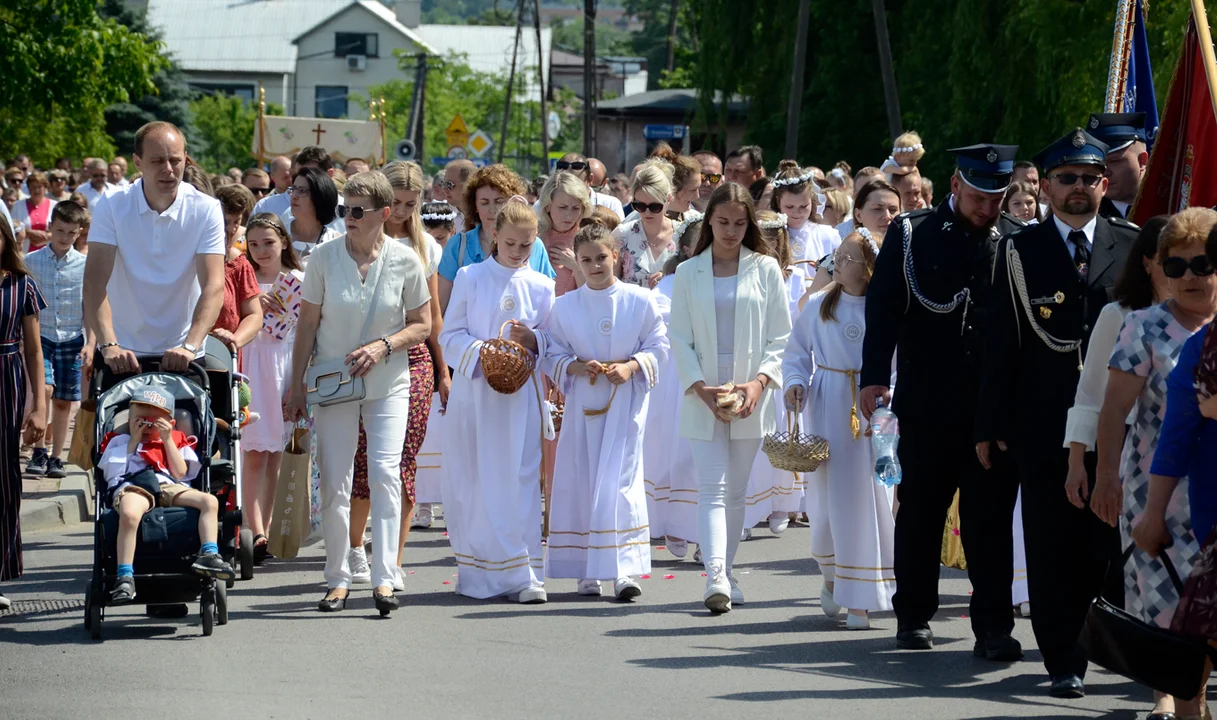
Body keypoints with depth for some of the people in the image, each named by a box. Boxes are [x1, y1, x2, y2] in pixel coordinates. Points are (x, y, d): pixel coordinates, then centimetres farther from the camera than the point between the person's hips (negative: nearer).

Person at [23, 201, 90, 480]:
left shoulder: (85, 266, 1)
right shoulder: (31, 262, 0)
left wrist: (89, 344, -2)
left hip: (72, 339, 1)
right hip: (41, 337, -1)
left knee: (64, 401, 5)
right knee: (44, 389, -21)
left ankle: (55, 457, 16)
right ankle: (39, 452, -15)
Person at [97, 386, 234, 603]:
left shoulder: (175, 441, 28)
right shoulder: (119, 441, 26)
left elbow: (180, 473, 10)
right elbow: (112, 472, 6)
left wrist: (167, 439, 9)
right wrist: (133, 441, 11)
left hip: (169, 487, 4)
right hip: (132, 487, -3)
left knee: (210, 501, -19)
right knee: (129, 513, -41)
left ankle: (209, 555, -28)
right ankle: (124, 577, -41)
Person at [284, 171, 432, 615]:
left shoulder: (405, 261, -4)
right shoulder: (325, 257, -3)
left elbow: (421, 325, 3)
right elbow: (307, 324, 3)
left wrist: (383, 347, -14)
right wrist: (296, 385, 2)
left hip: (388, 384, -1)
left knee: (385, 473, -14)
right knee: (334, 484, 1)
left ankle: (384, 578, -14)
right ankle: (338, 578, 11)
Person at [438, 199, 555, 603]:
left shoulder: (541, 287, 8)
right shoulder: (469, 278, 6)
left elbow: (554, 345, 9)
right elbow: (450, 335, 3)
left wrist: (532, 339, -12)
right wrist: (480, 353, -15)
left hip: (520, 394, 0)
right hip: (473, 391, 0)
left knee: (520, 482, -7)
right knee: (471, 484, 2)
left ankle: (524, 574, -7)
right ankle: (477, 573, 12)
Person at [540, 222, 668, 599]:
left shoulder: (640, 301, 1)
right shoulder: (564, 306, 4)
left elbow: (658, 347, 4)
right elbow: (551, 355, 5)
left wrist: (631, 366, -13)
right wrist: (577, 367, -13)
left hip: (626, 402, -2)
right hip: (583, 401, 2)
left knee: (621, 480, -10)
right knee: (580, 483, 2)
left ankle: (624, 568, -12)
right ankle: (587, 570, 11)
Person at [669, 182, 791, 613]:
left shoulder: (765, 269, 4)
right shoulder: (688, 273, 5)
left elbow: (781, 336, 3)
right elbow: (680, 339, 4)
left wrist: (759, 382, -11)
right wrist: (700, 388, -10)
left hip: (751, 397, 1)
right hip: (702, 397, -1)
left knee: (736, 492, 8)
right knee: (713, 488, -10)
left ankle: (725, 574, 18)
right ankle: (715, 579, -23)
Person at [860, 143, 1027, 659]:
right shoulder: (911, 234, 1)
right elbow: (883, 308, -2)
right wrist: (874, 377, -13)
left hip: (996, 405, 0)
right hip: (927, 404, 0)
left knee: (991, 519, -1)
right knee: (920, 513, 11)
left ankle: (993, 627, 1)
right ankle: (914, 616, 23)